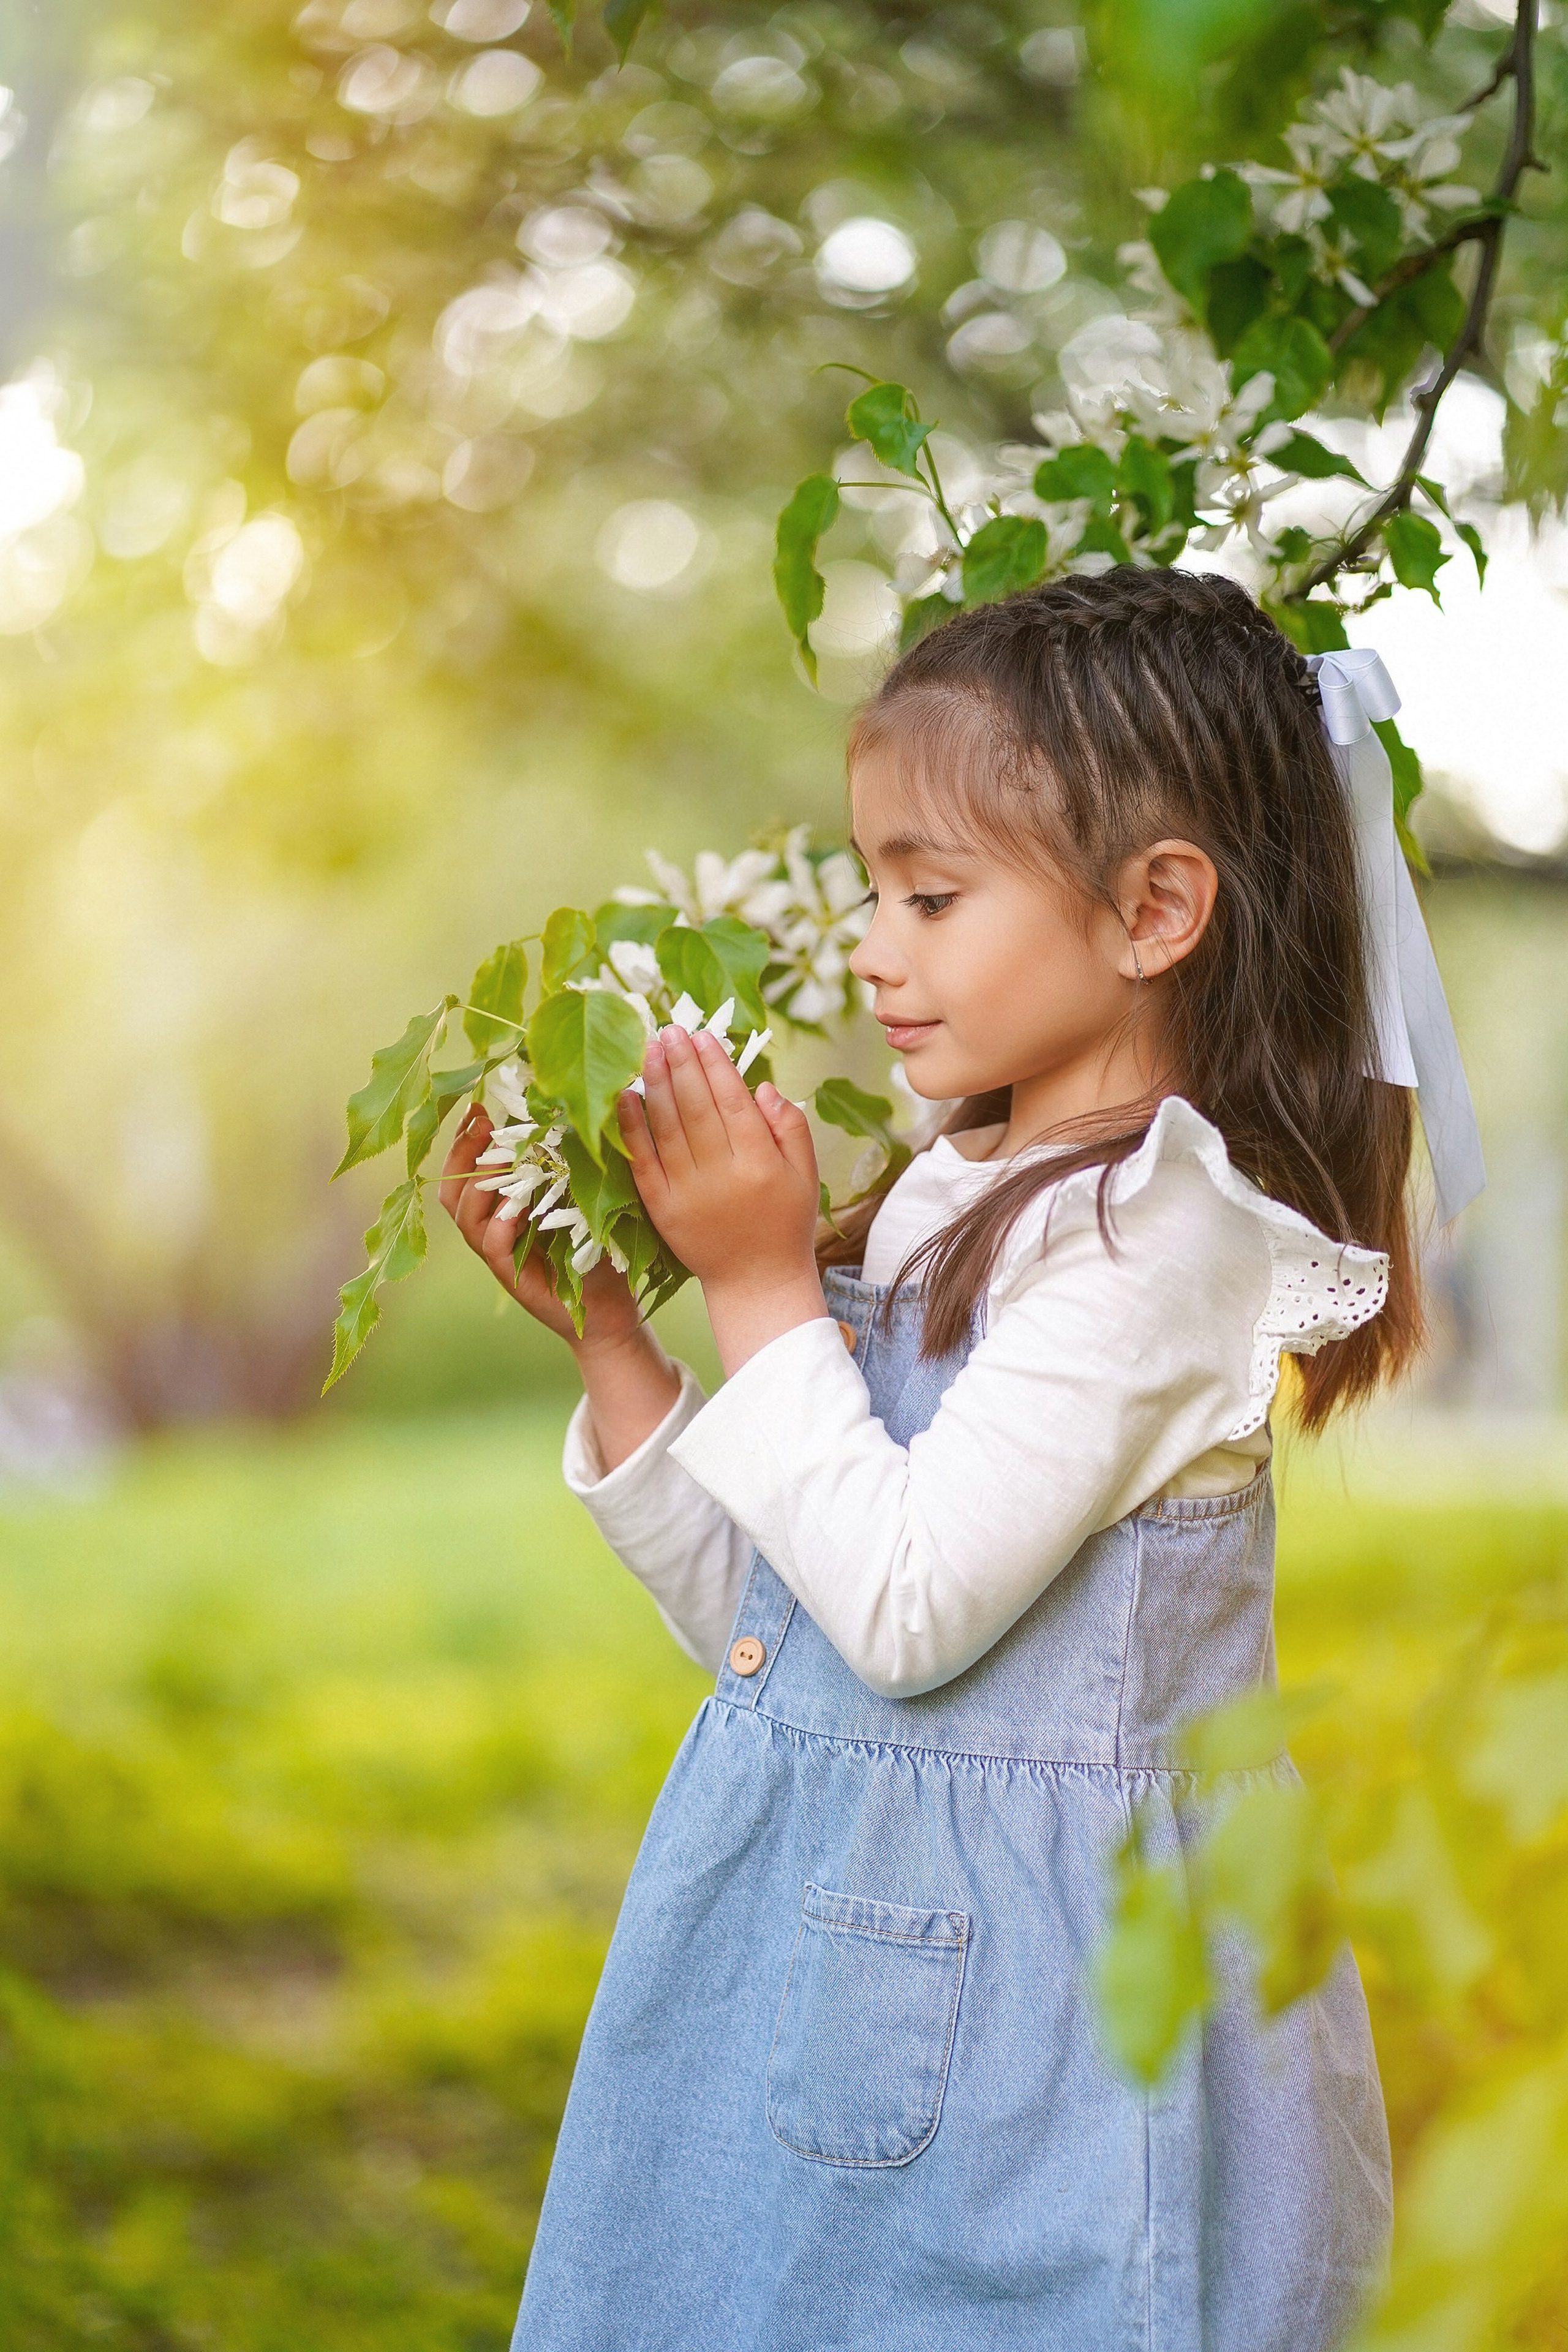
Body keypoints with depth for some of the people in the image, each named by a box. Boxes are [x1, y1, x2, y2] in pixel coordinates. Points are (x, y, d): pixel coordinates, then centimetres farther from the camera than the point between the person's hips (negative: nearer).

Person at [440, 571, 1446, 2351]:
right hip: (833, 1923, 8)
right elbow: (763, 1618, 9)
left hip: (1020, 1974, -8)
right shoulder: (955, 1200, 8)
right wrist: (599, 1325, 3)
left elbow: (904, 1608, -22)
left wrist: (759, 1283, -15)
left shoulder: (1157, 1230, -16)